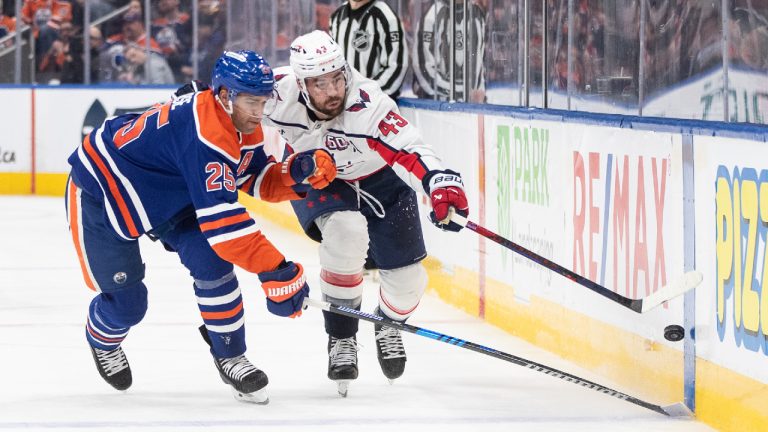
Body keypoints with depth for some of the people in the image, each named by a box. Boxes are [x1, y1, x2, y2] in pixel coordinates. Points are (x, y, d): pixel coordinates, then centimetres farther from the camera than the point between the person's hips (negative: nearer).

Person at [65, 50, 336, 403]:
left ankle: (229, 356, 0)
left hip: (163, 196, 8)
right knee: (126, 302, -3)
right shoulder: (205, 134, -39)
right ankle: (103, 338, 33)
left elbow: (261, 181, 1)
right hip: (100, 192, -8)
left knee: (210, 259, -14)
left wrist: (298, 172, -22)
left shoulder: (242, 123, -10)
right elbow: (221, 218, -43)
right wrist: (275, 271, -45)